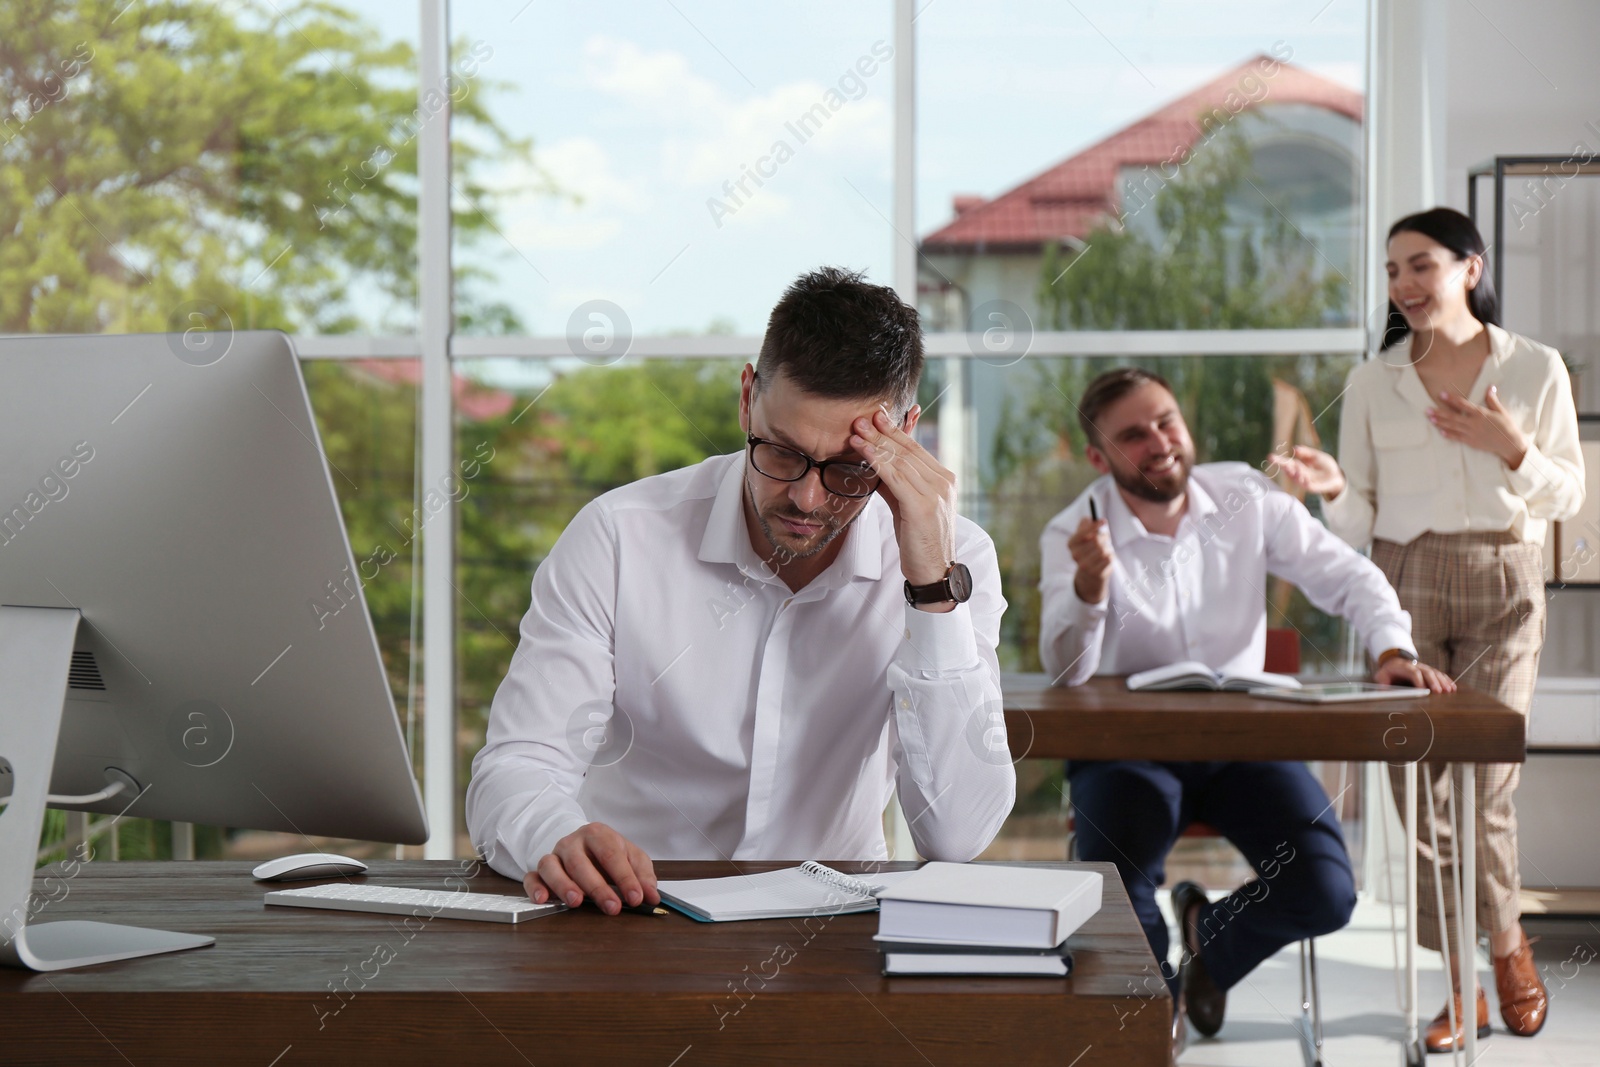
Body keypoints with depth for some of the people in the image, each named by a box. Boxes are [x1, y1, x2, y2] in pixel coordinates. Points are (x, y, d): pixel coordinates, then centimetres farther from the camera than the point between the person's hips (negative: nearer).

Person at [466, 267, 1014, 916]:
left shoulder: (953, 563, -6)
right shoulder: (616, 540, -7)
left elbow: (957, 837, -15)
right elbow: (514, 772, -11)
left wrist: (934, 587, -21)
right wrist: (559, 840, -34)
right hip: (630, 913, 0)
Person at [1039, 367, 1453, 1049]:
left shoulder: (1246, 499, -2)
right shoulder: (1071, 537, -9)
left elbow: (1347, 577, -1)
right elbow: (1066, 672, -20)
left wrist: (1394, 647, -20)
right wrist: (1091, 581, -38)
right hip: (1127, 747, -2)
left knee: (1326, 895, -16)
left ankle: (1210, 934, 21)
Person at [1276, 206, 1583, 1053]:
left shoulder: (1535, 370, 4)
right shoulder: (1372, 383, 7)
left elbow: (1568, 497, 7)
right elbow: (1362, 522, 6)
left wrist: (1512, 449, -10)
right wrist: (1333, 490, -15)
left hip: (1502, 586, -2)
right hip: (1404, 587, 2)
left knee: (1483, 785, -9)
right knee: (1418, 789, 0)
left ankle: (1508, 944, 21)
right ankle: (1463, 987, 14)